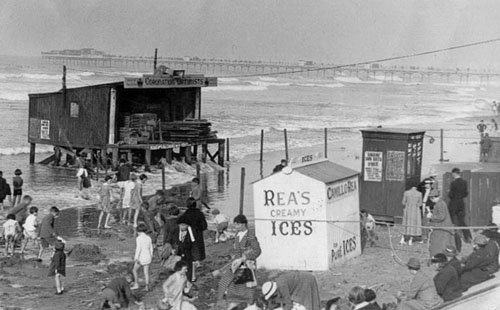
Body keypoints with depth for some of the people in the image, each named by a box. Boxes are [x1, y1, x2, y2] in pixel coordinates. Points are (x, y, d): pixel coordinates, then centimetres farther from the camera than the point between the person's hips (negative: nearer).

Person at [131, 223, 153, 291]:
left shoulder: (139, 238, -12)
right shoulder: (148, 238, 4)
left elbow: (138, 249, -18)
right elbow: (151, 248, 9)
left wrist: (136, 258, -17)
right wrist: (151, 257, 20)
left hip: (141, 257, -5)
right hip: (148, 257, 5)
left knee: (135, 270, 15)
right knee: (146, 272, 10)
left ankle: (136, 284, 13)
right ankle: (147, 287, 8)